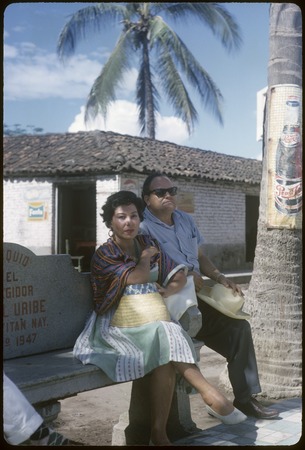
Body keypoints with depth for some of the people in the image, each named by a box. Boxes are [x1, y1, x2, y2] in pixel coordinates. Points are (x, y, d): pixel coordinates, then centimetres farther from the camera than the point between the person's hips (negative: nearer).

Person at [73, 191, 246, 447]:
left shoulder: (148, 244, 17)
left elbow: (180, 277, 16)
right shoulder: (104, 255, 2)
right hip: (119, 326, -4)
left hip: (154, 323, 4)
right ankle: (209, 394, -27)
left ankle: (159, 433, -25)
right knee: (163, 336, -35)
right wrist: (146, 257, 5)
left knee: (165, 356, -31)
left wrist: (167, 291, -3)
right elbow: (138, 278, -13)